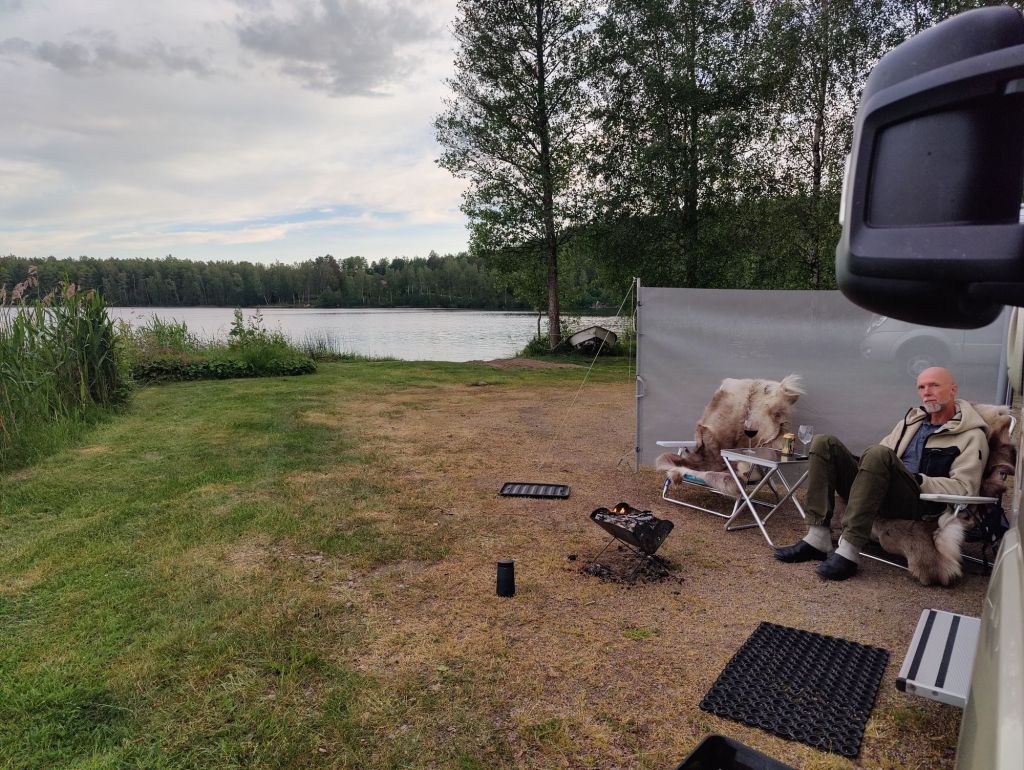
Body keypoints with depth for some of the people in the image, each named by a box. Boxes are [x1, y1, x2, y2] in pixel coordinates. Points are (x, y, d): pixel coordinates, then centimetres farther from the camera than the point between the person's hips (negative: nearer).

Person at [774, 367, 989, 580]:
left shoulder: (972, 435, 5)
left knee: (879, 454, -34)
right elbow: (883, 448, 27)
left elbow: (964, 487, -6)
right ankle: (818, 539, -21)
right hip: (883, 495, 7)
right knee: (826, 444, -9)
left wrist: (920, 480, -17)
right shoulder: (912, 419, 25)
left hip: (920, 502, -6)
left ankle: (848, 552, -36)